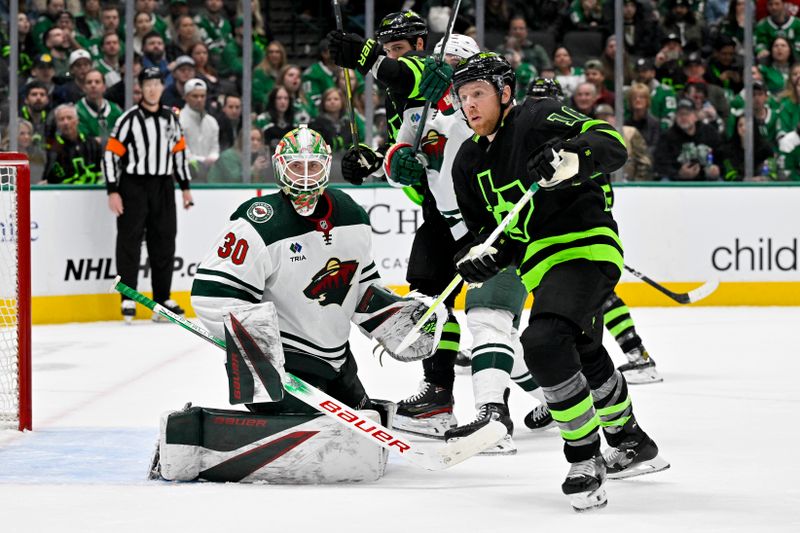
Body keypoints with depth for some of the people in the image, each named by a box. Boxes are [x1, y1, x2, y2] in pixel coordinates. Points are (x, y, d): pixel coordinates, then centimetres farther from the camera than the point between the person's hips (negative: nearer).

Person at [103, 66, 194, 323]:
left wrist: (185, 187, 16)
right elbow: (110, 154, -10)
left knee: (164, 242, 7)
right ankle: (128, 300, 0)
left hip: (162, 187, 5)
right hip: (133, 186, -5)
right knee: (130, 242, -5)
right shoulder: (129, 119, -8)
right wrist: (113, 192, -14)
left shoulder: (170, 119, 9)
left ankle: (162, 299, 15)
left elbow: (180, 152, 18)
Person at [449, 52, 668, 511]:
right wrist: (482, 255, -5)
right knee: (586, 357, 24)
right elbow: (487, 229, 17)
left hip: (586, 248, -10)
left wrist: (571, 157, -38)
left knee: (544, 343, -27)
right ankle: (634, 445, 46)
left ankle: (585, 462, -17)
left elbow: (612, 145, -19)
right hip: (543, 264, 10)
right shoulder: (470, 162, 14)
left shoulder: (539, 118, -10)